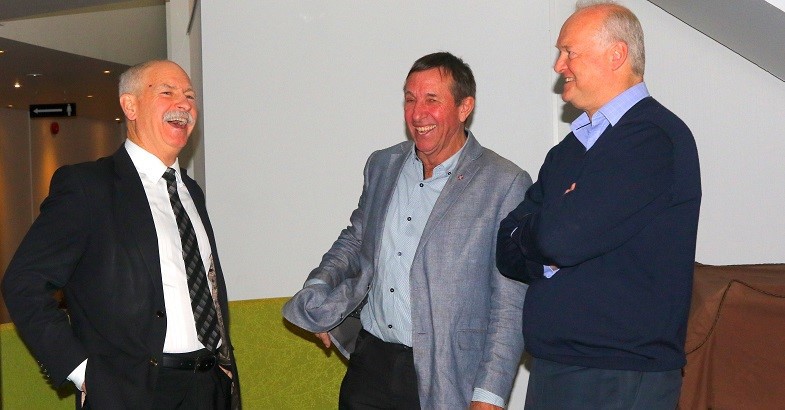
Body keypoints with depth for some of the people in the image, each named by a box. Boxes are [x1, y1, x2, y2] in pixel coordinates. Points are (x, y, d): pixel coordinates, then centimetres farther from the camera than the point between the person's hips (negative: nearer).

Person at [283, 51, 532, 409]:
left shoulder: (505, 184, -10)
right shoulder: (381, 165, 7)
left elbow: (510, 305, -11)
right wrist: (319, 290, 4)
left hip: (445, 379, -4)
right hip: (369, 363, 5)